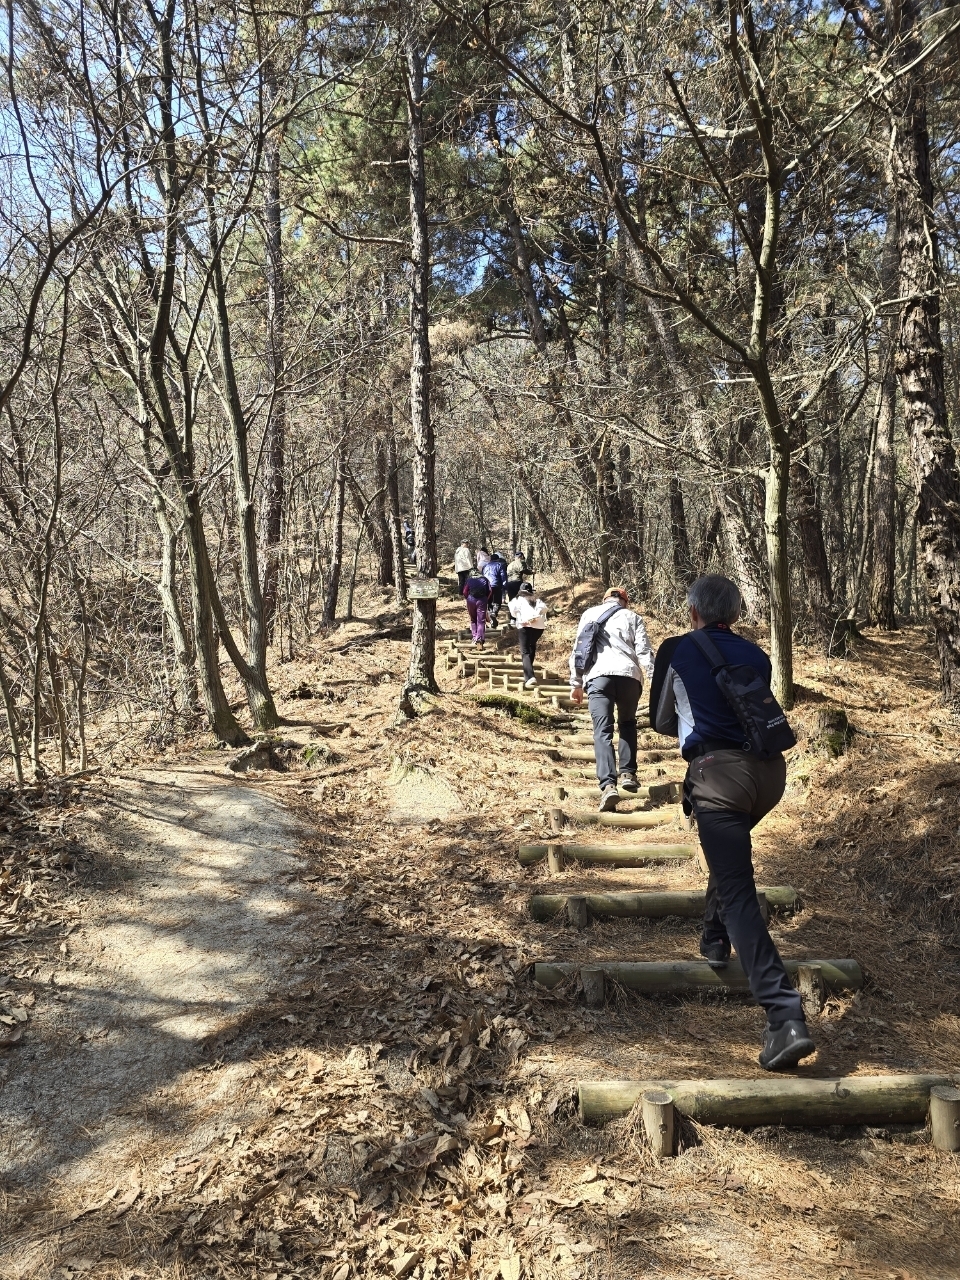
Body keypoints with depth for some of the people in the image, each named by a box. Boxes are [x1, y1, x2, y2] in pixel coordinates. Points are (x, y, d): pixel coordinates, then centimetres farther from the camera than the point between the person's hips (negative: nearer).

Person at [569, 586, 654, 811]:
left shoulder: (589, 614, 23)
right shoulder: (632, 617, 20)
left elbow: (577, 650, 18)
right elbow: (644, 651, 8)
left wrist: (576, 684, 21)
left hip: (597, 675, 0)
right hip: (628, 674, 1)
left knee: (602, 731, -4)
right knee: (627, 724, 23)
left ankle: (608, 785, -19)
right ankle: (628, 774, 14)